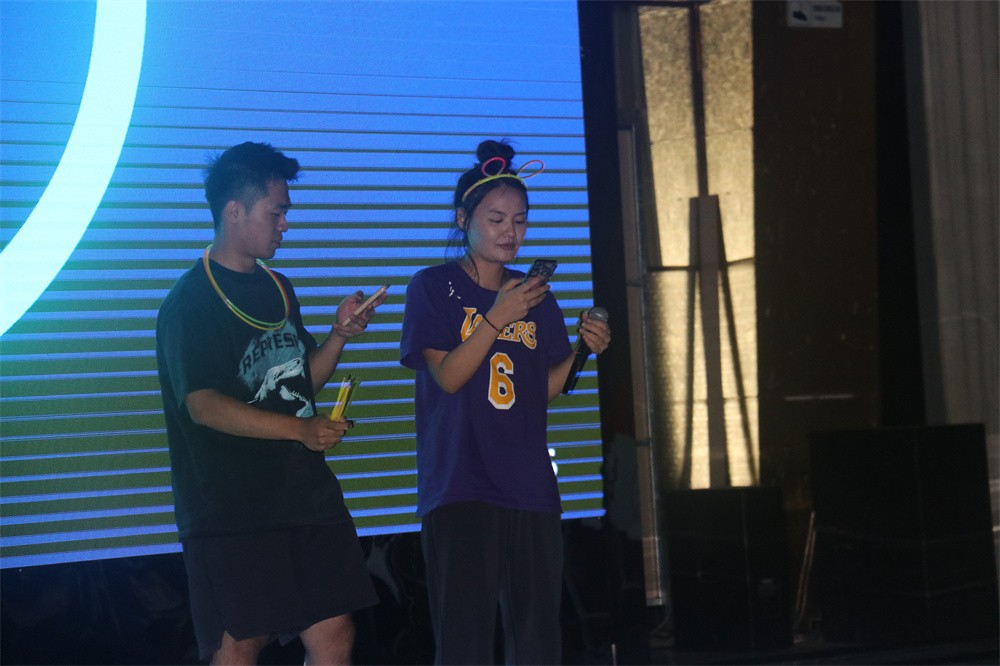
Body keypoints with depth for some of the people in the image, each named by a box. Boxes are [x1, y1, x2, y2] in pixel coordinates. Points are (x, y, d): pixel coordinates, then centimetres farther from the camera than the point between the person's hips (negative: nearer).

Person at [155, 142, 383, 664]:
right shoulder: (190, 302, -8)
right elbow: (203, 405, -18)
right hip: (232, 509, -7)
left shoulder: (277, 288, 16)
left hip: (305, 495, 7)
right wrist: (300, 429, -25)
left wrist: (339, 334, 5)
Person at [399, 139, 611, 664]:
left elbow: (544, 389, 13)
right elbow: (448, 376, -9)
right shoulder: (434, 288, 1)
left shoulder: (536, 296, 14)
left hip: (529, 485, 5)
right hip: (459, 485, -4)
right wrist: (497, 318, -18)